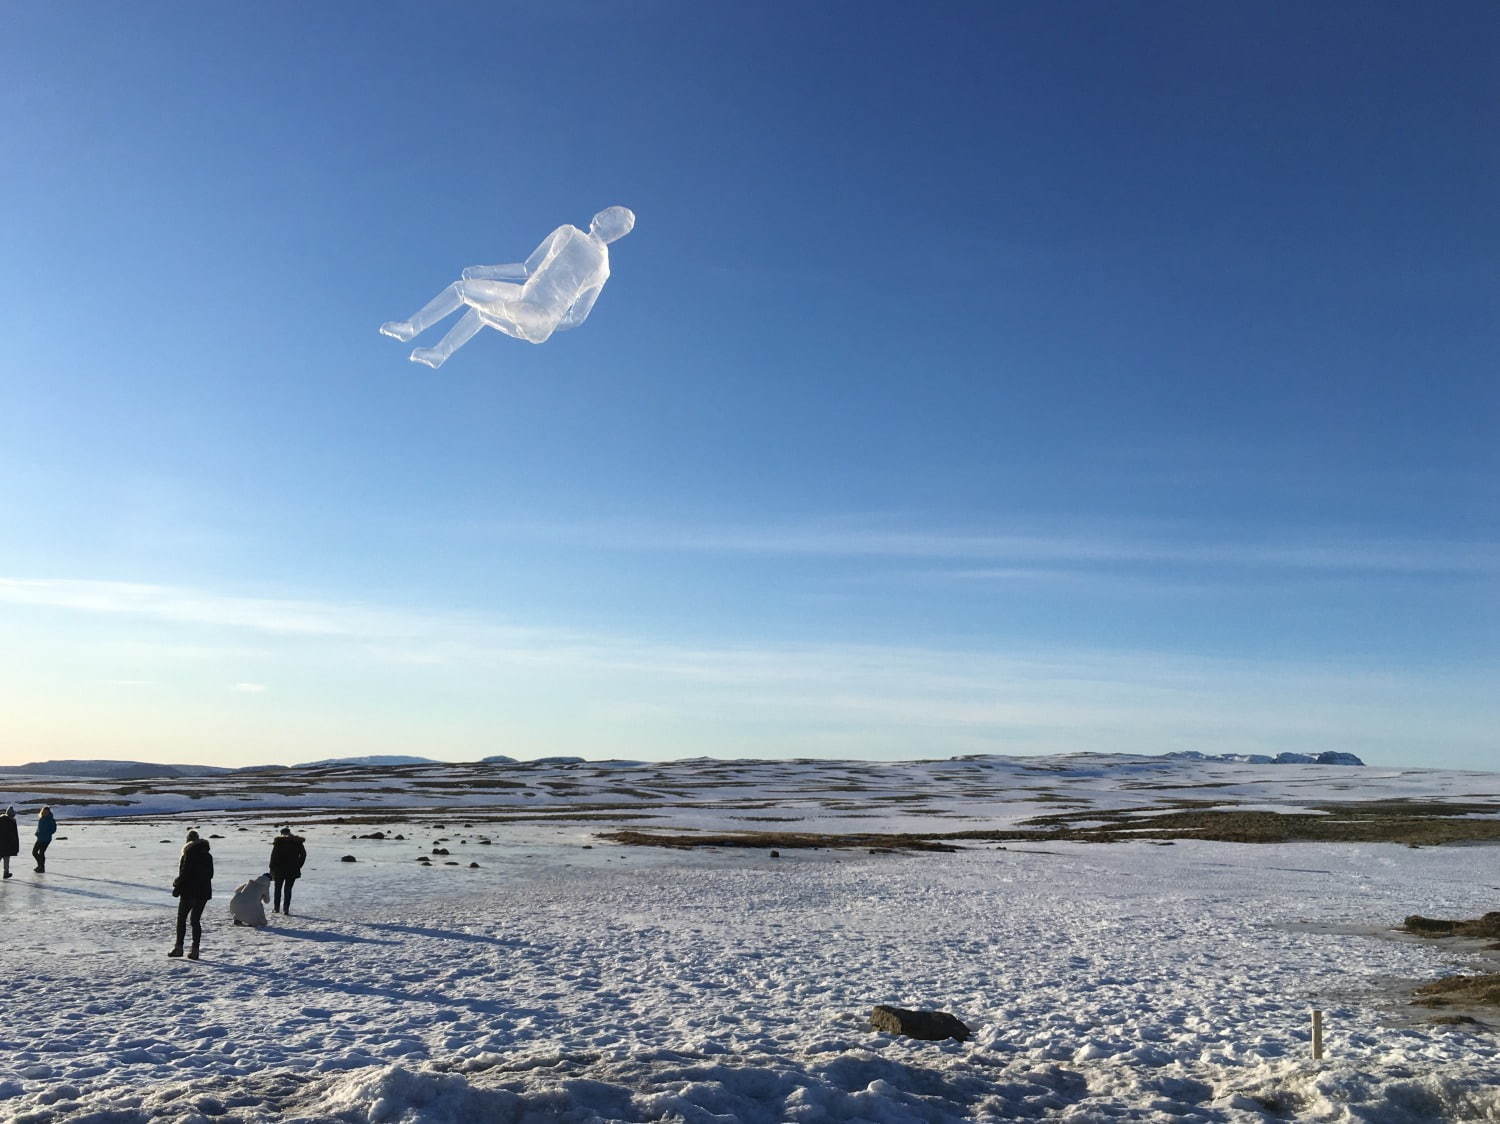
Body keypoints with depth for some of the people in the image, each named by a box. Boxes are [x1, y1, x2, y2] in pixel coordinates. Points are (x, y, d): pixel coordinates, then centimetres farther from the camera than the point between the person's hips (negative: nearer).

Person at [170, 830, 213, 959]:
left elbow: (185, 873, -15)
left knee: (181, 918, 8)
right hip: (203, 892, 6)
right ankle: (195, 950, 4)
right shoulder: (207, 855, 10)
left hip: (189, 891, -6)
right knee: (195, 920, 9)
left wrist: (177, 887, -4)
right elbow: (210, 874, 15)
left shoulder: (189, 853, -10)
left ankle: (179, 947, 7)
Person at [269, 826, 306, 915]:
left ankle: (276, 908, 19)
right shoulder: (297, 842, 4)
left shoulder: (278, 841, -4)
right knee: (288, 889, 7)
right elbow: (303, 854, 4)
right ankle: (286, 909, 1)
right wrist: (298, 866, 9)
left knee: (278, 888, 15)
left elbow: (274, 855, -7)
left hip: (280, 869, -2)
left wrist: (272, 868, -1)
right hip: (292, 870, 2)